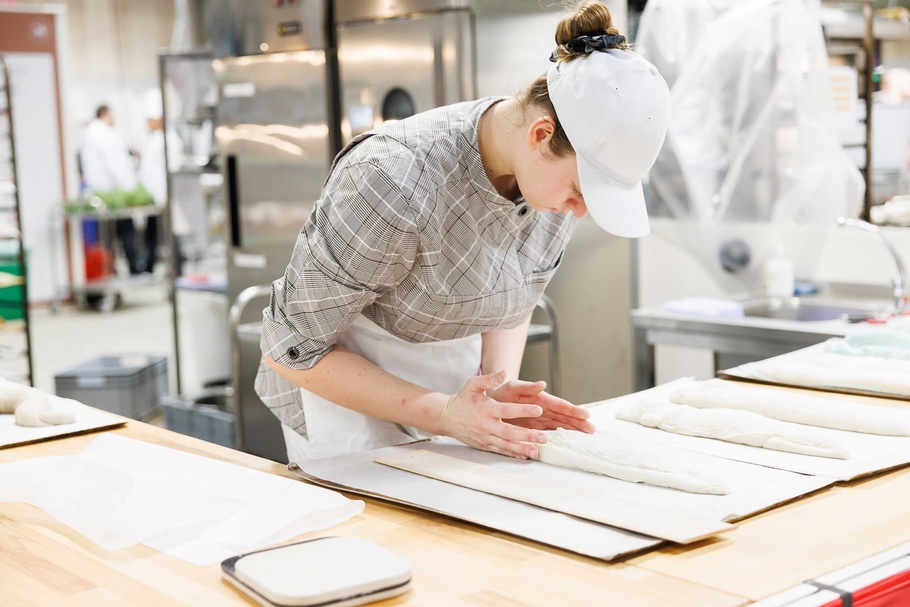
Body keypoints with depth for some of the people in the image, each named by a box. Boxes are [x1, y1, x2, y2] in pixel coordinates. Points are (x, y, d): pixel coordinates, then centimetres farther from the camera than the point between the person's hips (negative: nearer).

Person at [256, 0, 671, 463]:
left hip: (456, 391, 5)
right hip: (345, 393, -5)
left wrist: (500, 385, -11)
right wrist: (441, 413, -25)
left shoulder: (566, 170, -12)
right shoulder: (393, 181, -31)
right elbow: (291, 349, -21)